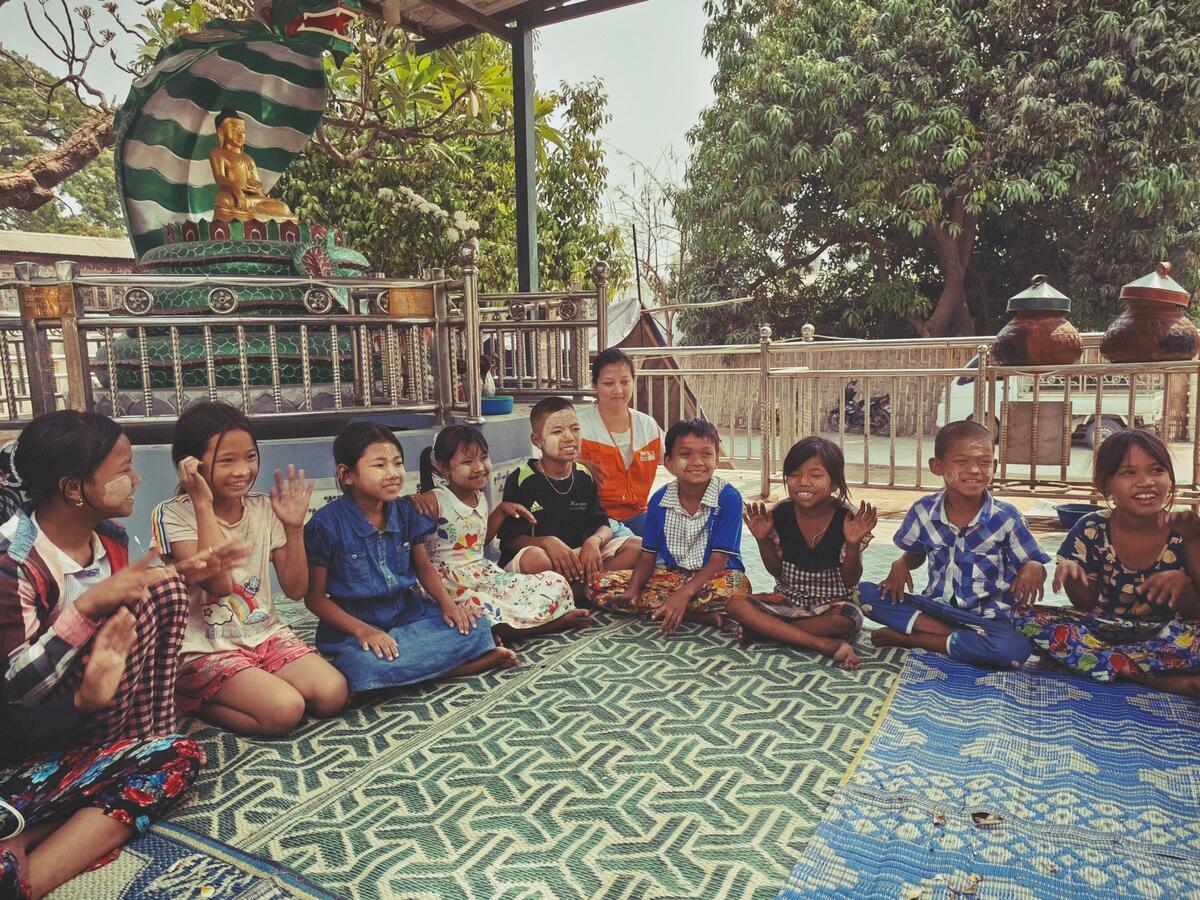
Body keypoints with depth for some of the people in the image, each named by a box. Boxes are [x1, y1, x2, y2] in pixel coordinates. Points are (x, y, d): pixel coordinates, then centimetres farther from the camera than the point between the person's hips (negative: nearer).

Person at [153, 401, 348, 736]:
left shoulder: (264, 508, 2)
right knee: (286, 710, -26)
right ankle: (193, 701, 0)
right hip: (208, 649, -5)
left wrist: (294, 528, -11)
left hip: (266, 634, 5)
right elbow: (218, 583, -24)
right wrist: (203, 506, -23)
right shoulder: (174, 514, -10)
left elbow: (295, 589, 2)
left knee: (333, 694, -16)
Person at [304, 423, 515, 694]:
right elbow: (315, 596, -9)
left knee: (475, 626, -16)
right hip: (353, 624, -4)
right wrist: (361, 630, -22)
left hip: (408, 613, 4)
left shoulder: (405, 513, 1)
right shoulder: (327, 524, -14)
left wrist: (448, 604, -5)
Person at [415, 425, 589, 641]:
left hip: (486, 575, 7)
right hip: (450, 584, -7)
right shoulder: (434, 501, -13)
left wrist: (501, 510, 16)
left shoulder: (479, 497, 11)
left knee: (556, 584, -1)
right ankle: (555, 621, -20)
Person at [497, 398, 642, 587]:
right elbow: (509, 539, -11)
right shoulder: (520, 480, -9)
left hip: (576, 555, 5)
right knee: (535, 558, -40)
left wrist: (594, 541, -21)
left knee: (636, 546, -9)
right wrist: (547, 542, -30)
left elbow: (603, 527, 4)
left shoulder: (584, 477, 5)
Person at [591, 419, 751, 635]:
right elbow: (648, 556, 3)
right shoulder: (659, 500, -1)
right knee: (598, 585, -15)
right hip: (670, 575, 6)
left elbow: (719, 560, -17)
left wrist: (684, 593, -30)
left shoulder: (728, 498, -14)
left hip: (711, 577, -5)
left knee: (736, 585, -41)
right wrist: (632, 590, -17)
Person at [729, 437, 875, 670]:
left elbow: (850, 581, -9)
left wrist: (853, 545, -26)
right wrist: (763, 539, -12)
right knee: (735, 604, -22)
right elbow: (777, 571, 4)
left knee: (848, 618, -37)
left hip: (830, 603, -3)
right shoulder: (781, 514, -7)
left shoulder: (847, 518, -14)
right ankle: (826, 644, -26)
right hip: (789, 599, 3)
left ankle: (763, 628, -18)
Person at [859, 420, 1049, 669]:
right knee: (865, 593, -18)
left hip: (986, 618, -2)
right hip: (934, 606, 2)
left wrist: (1034, 569, -26)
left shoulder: (1006, 517, -10)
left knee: (1015, 648, -36)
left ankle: (909, 637, -19)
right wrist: (901, 564, -9)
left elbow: (1033, 563, -2)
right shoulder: (923, 511, -5)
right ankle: (964, 639, -19)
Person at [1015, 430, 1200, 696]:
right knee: (1027, 618, -26)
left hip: (1164, 635, -3)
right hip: (1105, 630, 3)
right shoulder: (1091, 531, -7)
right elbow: (1087, 604, -1)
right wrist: (1071, 574, -24)